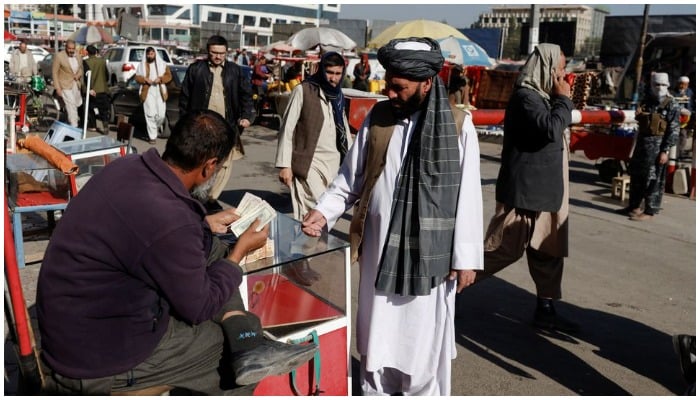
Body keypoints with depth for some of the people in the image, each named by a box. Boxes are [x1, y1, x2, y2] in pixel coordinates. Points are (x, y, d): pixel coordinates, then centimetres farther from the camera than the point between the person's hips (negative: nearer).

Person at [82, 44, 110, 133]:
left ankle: (92, 126, 18)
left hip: (92, 90, -3)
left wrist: (90, 88, -20)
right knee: (104, 108, 6)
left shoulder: (86, 62, -10)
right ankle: (105, 123, -14)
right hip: (103, 88, 3)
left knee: (91, 108, 12)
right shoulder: (103, 61, 1)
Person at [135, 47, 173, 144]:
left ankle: (156, 128, 32)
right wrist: (145, 79, -10)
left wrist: (160, 79, -13)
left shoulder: (162, 64, 8)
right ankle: (152, 136, -3)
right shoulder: (142, 65, 8)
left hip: (160, 92, 1)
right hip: (148, 92, -1)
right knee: (150, 115, -7)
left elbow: (169, 76, 5)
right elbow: (137, 77, 9)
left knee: (161, 115, -1)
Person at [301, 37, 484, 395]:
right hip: (379, 246, 3)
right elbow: (350, 177, 8)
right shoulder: (377, 117, 2)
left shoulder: (458, 126, -8)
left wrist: (466, 257, -5)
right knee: (377, 331, 15)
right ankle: (376, 391, 34)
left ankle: (423, 392, 31)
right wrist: (324, 211, -6)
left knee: (422, 336, 10)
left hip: (428, 251, -3)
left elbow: (468, 196, -6)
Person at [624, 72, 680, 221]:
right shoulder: (646, 100, 11)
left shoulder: (672, 105, -7)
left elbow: (674, 130, -10)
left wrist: (665, 151, -16)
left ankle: (650, 211, 5)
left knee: (653, 179, -3)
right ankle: (634, 206, 26)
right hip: (642, 141, 7)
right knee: (636, 174, 13)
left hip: (657, 145, -7)